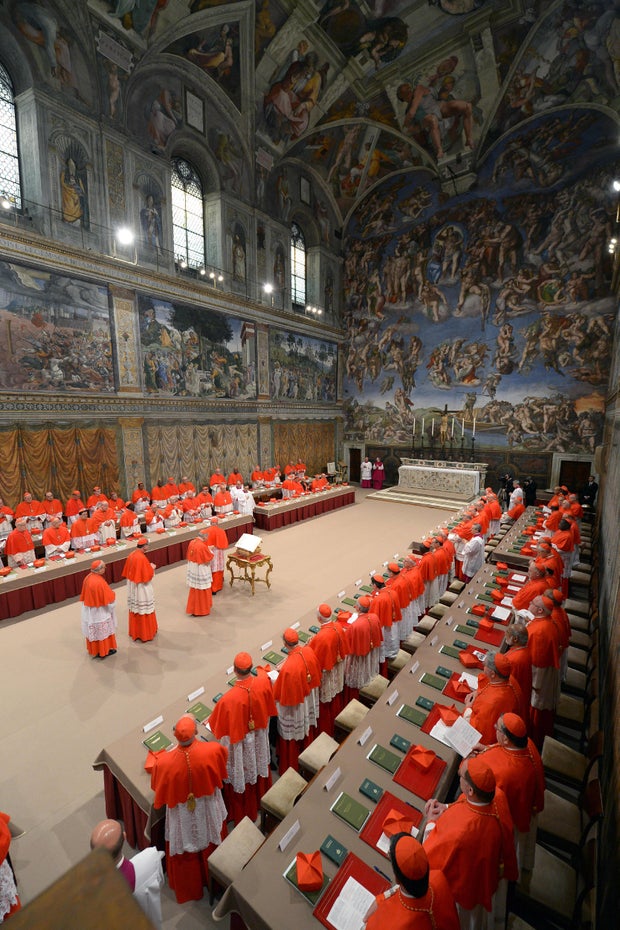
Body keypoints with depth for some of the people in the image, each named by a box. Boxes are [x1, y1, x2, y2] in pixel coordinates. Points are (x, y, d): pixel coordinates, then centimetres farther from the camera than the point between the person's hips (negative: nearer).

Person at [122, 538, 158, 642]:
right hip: (141, 588, -8)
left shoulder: (131, 555, -1)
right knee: (144, 610, 6)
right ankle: (146, 633, 19)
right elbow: (148, 576, -21)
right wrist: (152, 567, -3)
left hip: (132, 587, 8)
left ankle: (134, 632, 33)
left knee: (134, 609, 19)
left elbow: (128, 571, 10)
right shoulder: (142, 558, -25)